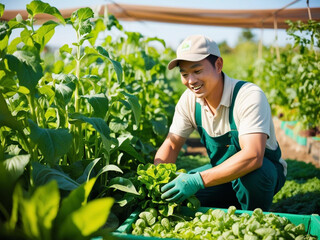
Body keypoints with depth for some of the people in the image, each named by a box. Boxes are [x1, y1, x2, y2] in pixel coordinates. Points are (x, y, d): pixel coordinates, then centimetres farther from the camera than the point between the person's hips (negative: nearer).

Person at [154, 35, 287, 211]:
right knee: (175, 192, -15)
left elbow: (253, 157, -40)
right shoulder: (189, 99, -9)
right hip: (221, 170, 5)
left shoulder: (249, 96, -29)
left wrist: (199, 180, -47)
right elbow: (171, 145, -3)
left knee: (252, 172, -38)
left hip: (263, 170, -5)